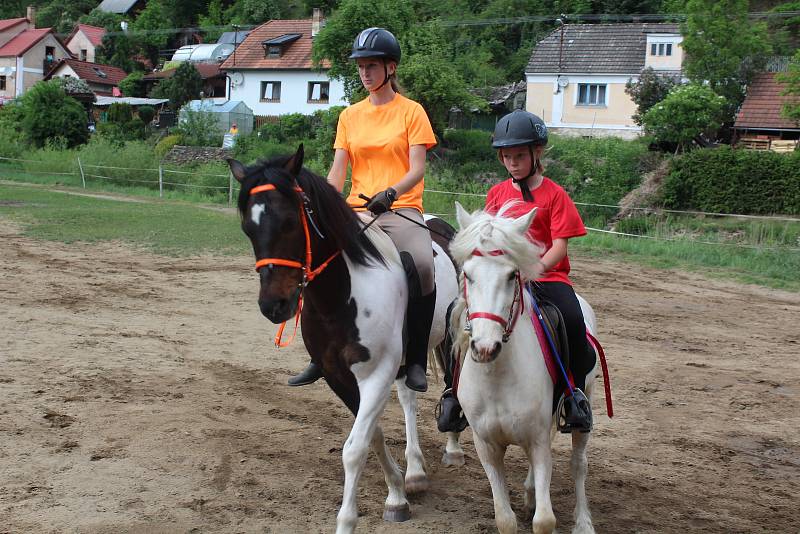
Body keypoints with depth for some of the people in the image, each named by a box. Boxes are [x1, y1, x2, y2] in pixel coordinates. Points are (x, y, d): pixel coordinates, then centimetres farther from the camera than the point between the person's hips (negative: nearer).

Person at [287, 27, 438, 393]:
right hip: (357, 210, 5)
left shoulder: (411, 111, 3)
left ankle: (416, 361, -20)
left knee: (422, 264, -33)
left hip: (401, 209, -4)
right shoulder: (350, 116, 14)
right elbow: (338, 170, 8)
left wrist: (391, 192, -26)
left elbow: (417, 169, -6)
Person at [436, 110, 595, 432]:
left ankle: (576, 392, -11)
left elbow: (559, 246, -7)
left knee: (572, 319, -31)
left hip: (547, 275, -3)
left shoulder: (554, 194, 0)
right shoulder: (497, 193, 13)